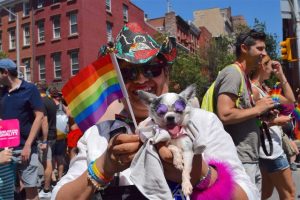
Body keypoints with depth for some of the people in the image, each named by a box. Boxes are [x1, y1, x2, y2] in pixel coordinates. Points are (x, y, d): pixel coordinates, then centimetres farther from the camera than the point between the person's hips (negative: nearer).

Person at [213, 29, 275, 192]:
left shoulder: (243, 75, 16)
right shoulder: (232, 72, -14)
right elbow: (224, 115, -26)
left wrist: (263, 114, 7)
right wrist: (257, 109, -14)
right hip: (239, 160, -10)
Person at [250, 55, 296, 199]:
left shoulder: (264, 88, 12)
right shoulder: (253, 89, -17)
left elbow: (290, 100, 16)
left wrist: (281, 75, 12)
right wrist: (275, 121, -18)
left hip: (271, 147, 9)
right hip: (269, 148, -9)